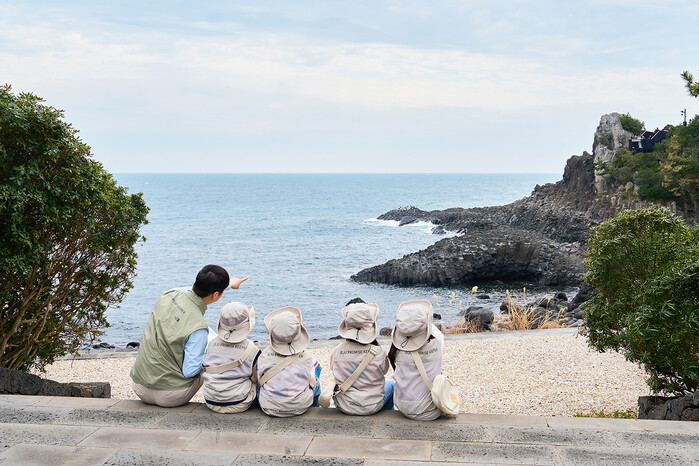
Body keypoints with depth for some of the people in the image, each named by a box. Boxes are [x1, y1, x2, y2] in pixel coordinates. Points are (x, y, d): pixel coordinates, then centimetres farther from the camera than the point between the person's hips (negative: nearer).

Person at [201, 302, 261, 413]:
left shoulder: (211, 344, -5)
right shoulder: (252, 351, -14)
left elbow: (205, 369, 9)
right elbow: (256, 379, 0)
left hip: (211, 403, 4)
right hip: (238, 405, -4)